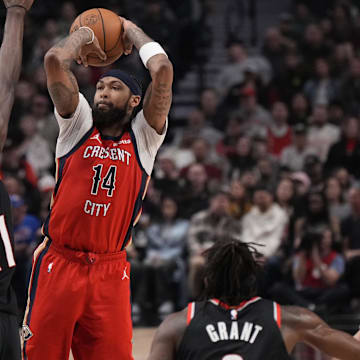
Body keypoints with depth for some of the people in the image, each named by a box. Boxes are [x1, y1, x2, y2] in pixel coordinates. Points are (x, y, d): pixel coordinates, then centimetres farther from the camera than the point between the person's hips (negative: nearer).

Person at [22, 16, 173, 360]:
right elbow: (55, 60, -7)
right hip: (59, 263, 0)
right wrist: (84, 35, 10)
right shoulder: (78, 126, 6)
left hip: (109, 271, 0)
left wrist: (132, 31, 7)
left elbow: (162, 69, -8)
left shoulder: (143, 138, 5)